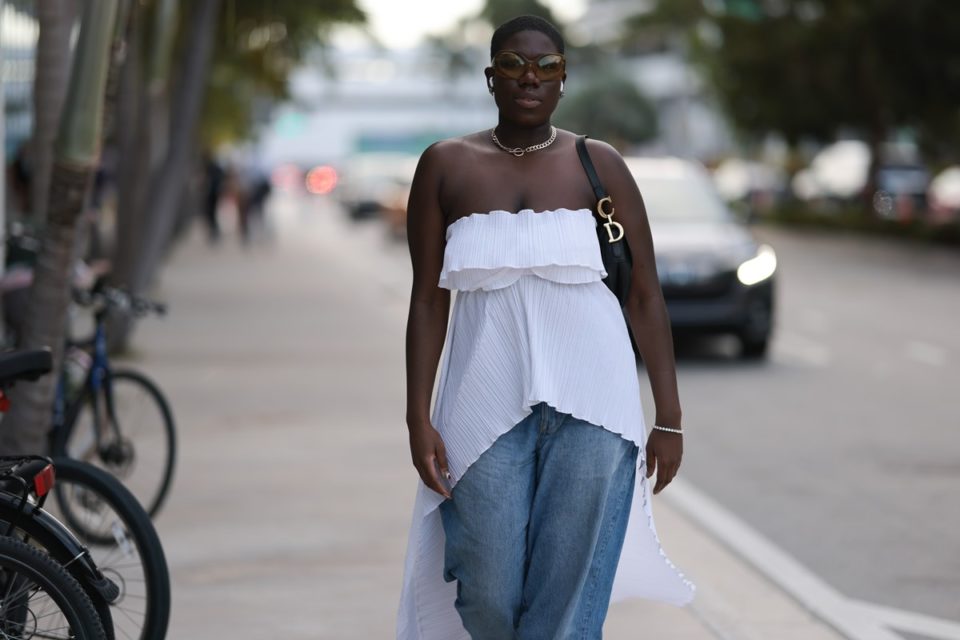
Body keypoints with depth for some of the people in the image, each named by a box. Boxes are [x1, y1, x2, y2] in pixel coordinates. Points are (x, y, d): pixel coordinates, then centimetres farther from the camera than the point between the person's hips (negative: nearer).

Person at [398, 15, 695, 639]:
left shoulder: (598, 164, 4)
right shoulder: (446, 165, 6)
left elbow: (645, 294, 4)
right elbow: (428, 299, 5)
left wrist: (670, 418, 1)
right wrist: (419, 419, -2)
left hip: (590, 400, -1)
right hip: (489, 401, 1)